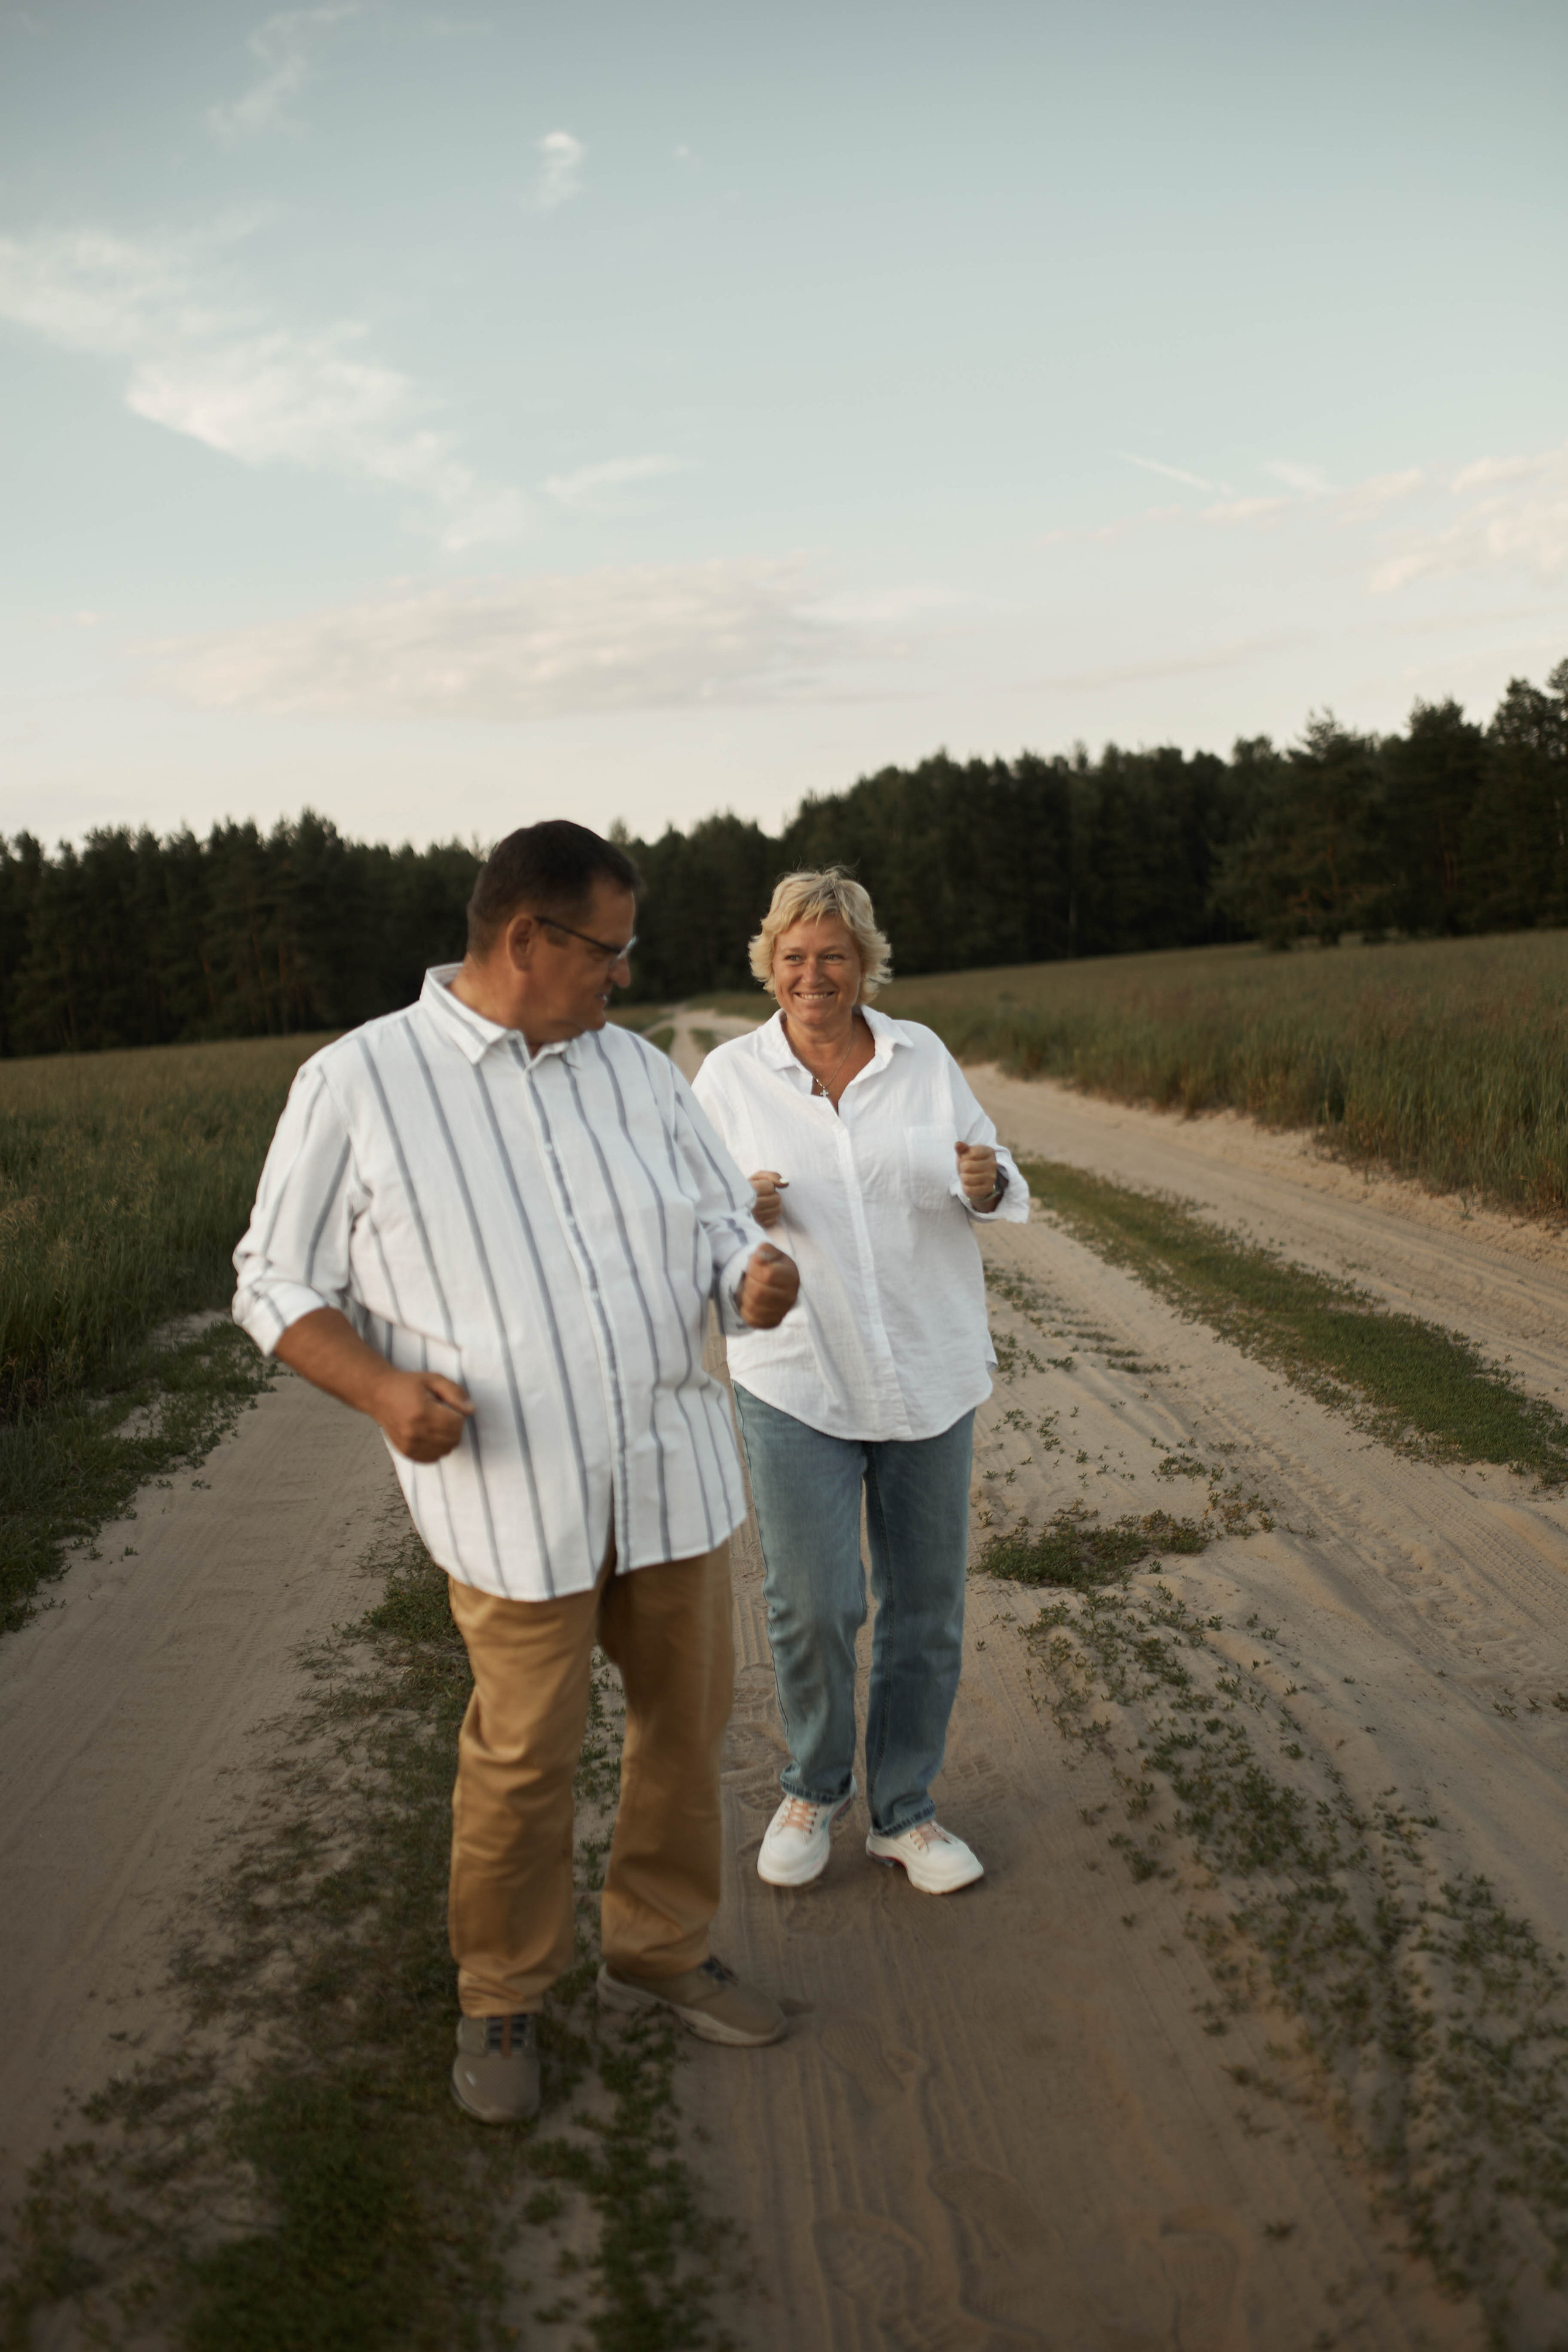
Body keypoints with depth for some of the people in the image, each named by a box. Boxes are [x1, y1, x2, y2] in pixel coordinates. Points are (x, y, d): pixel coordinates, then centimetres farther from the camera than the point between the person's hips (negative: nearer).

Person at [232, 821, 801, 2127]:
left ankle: (660, 1952, 40)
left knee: (686, 1719, 16)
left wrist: (764, 1277, -17)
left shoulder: (636, 1068, 5)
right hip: (517, 1494, -5)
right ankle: (501, 1998, 34)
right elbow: (279, 1287, -3)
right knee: (523, 1761, 8)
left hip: (676, 1469, 5)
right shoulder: (355, 1085, -8)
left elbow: (723, 1230, 7)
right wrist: (386, 1388, -21)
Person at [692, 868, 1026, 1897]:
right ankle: (815, 1785, 26)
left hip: (929, 1367, 2)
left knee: (927, 1601, 10)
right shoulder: (730, 1076, -1)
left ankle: (903, 1810, 29)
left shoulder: (922, 1056, 2)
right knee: (813, 1601, -3)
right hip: (797, 1374, -2)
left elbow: (997, 1194, 7)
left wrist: (987, 1183, -16)